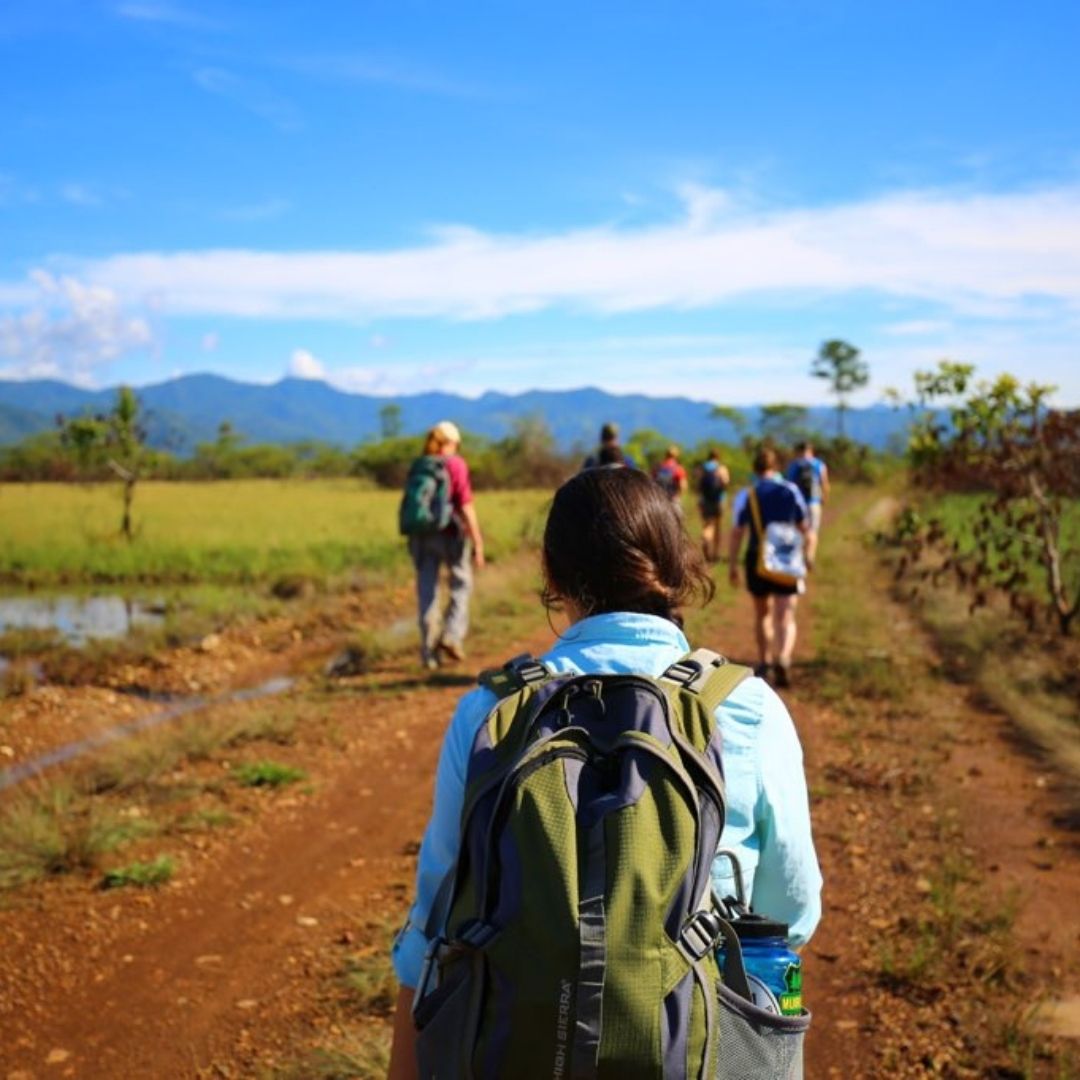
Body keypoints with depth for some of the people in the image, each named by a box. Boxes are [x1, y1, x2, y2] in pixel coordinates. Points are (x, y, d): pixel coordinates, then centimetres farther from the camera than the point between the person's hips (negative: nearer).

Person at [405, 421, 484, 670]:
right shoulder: (456, 465, -6)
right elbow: (466, 505, -12)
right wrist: (477, 542, -11)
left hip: (421, 535, 4)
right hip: (450, 532, -4)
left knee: (427, 593, 8)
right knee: (461, 584, 15)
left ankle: (429, 652, 8)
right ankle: (452, 635, 0)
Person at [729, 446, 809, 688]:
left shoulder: (746, 496, -4)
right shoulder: (791, 491, 2)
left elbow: (737, 533, -8)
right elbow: (803, 527, 11)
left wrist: (732, 565, -2)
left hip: (757, 559, 0)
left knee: (762, 613, 20)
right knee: (785, 617, -4)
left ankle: (765, 661, 30)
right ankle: (783, 659, -28)